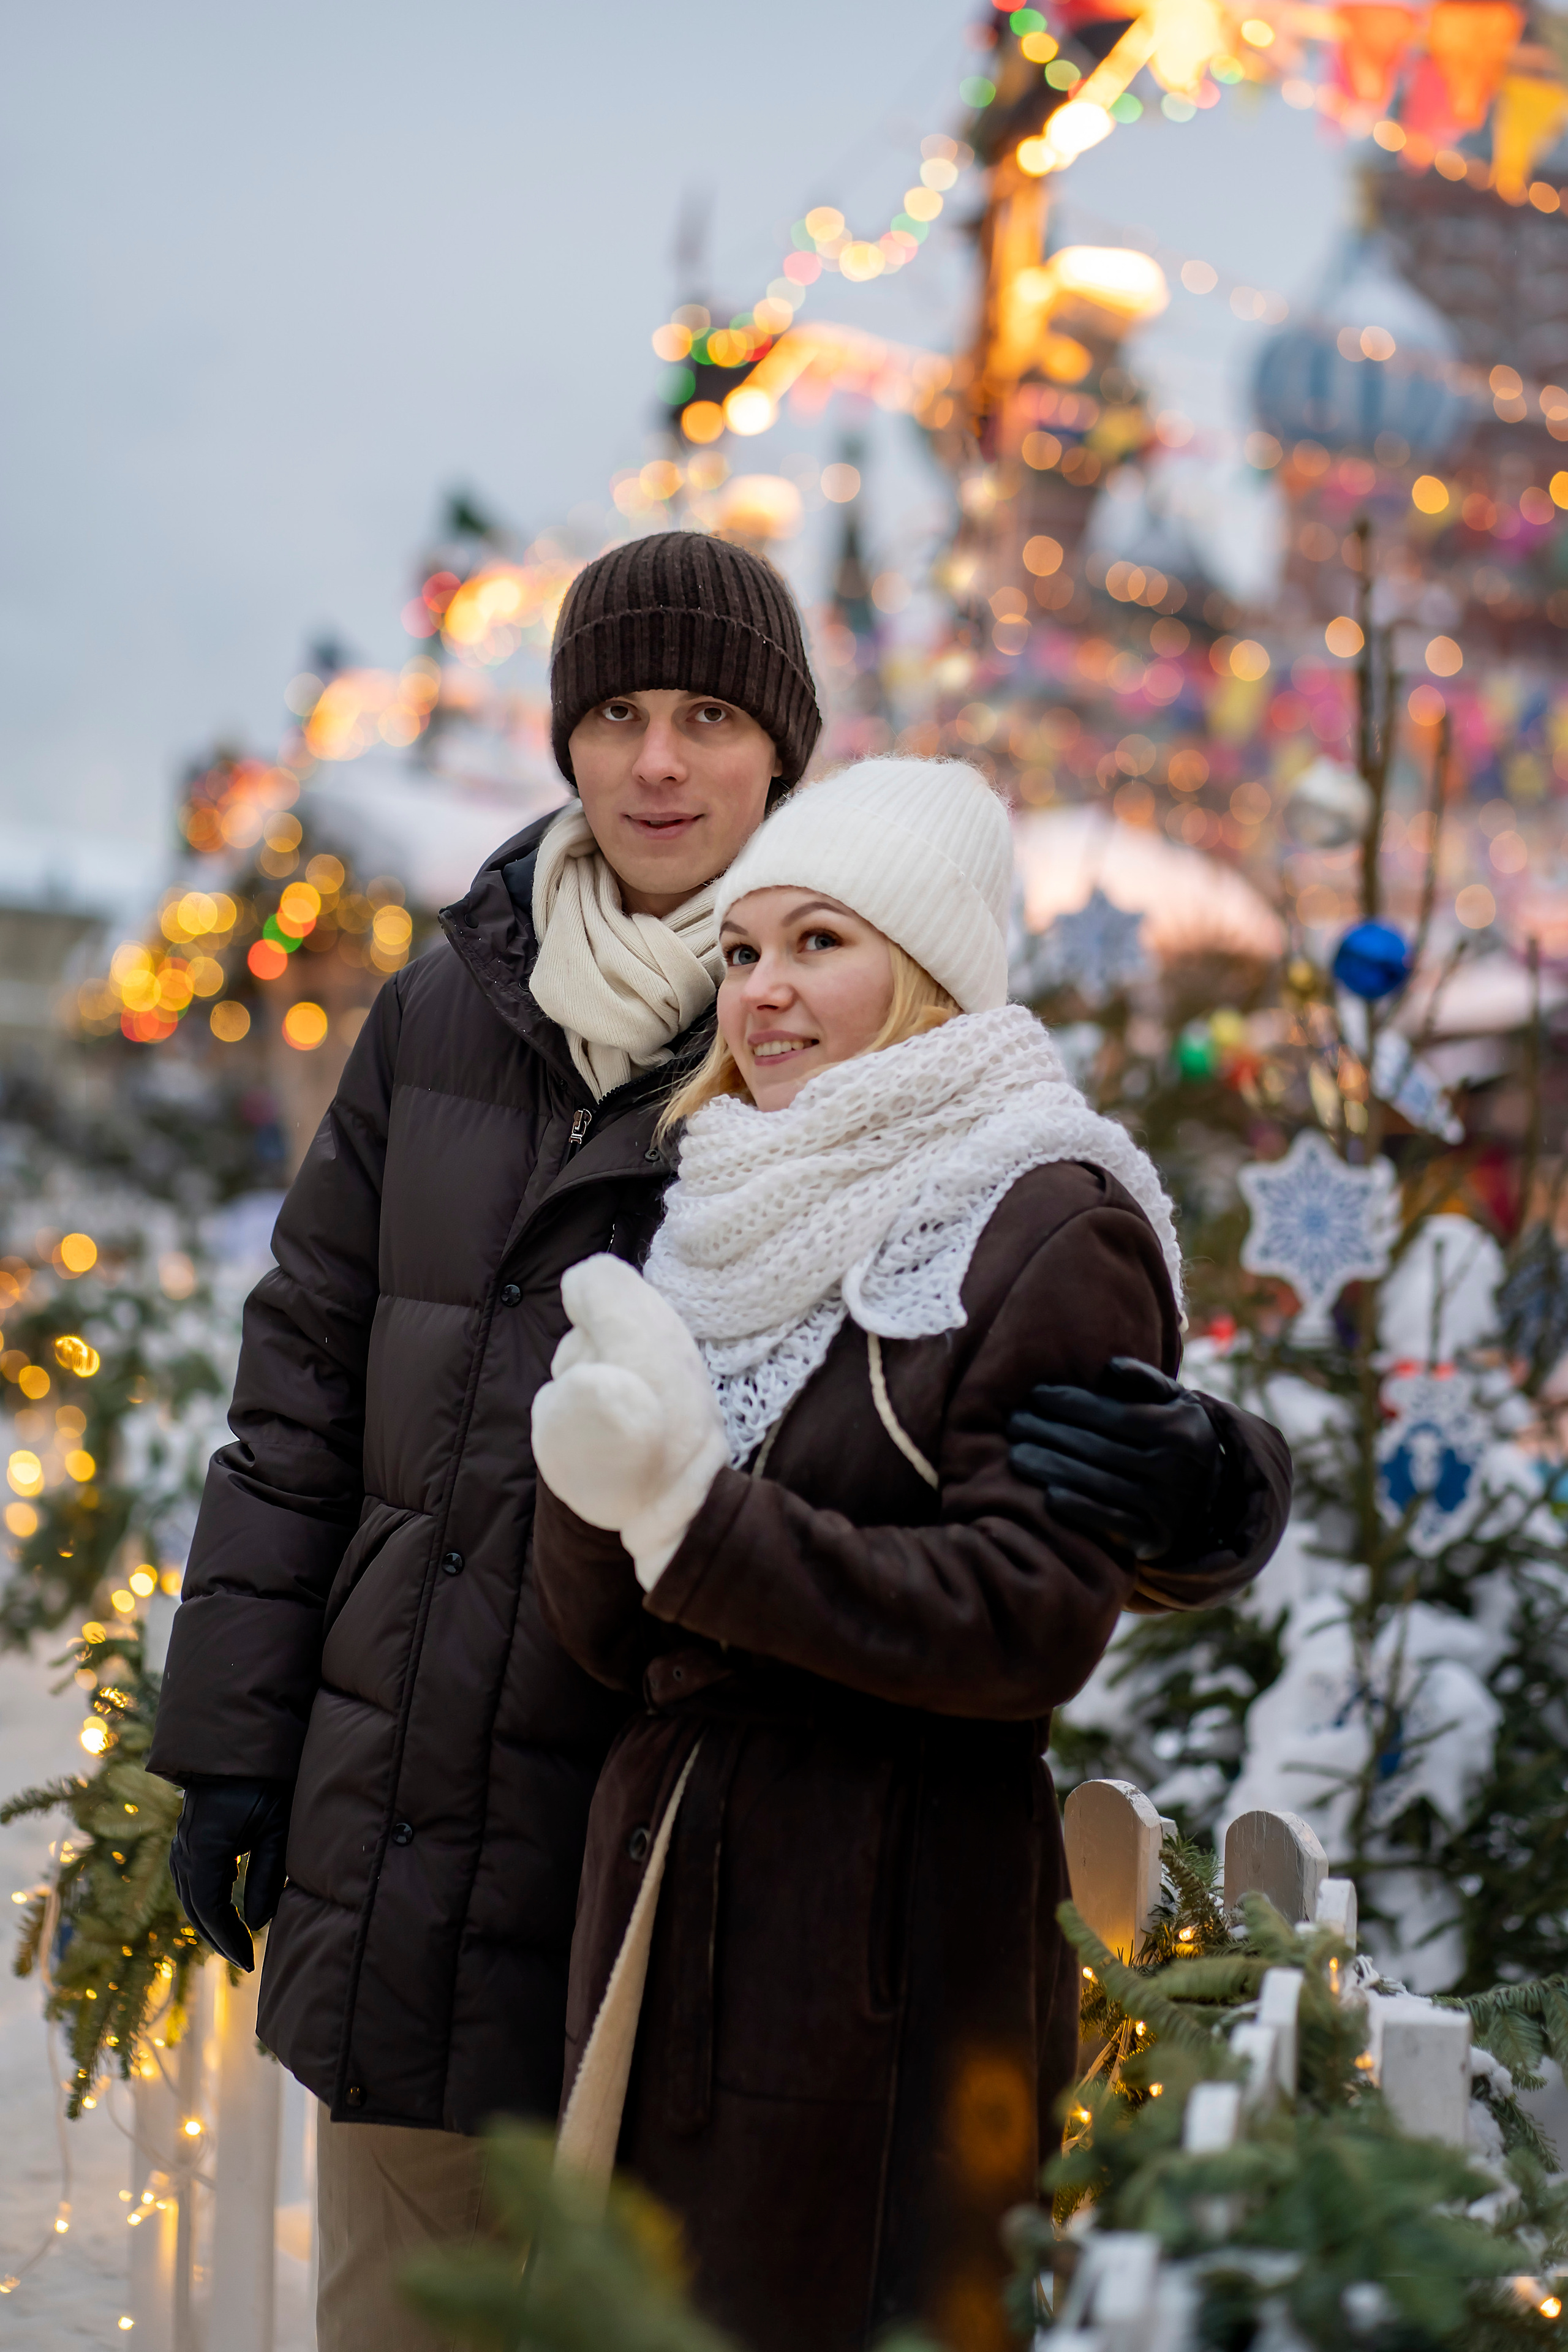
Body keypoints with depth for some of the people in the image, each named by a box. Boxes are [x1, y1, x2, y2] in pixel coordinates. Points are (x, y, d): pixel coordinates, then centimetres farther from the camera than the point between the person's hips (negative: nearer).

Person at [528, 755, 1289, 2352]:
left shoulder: (1054, 1232, -7)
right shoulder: (725, 1223, 13)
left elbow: (1029, 1624, -17)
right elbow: (604, 1635, 8)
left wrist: (703, 1516, -21)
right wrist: (595, 1483, -13)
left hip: (900, 1950, -6)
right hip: (663, 1913, 6)